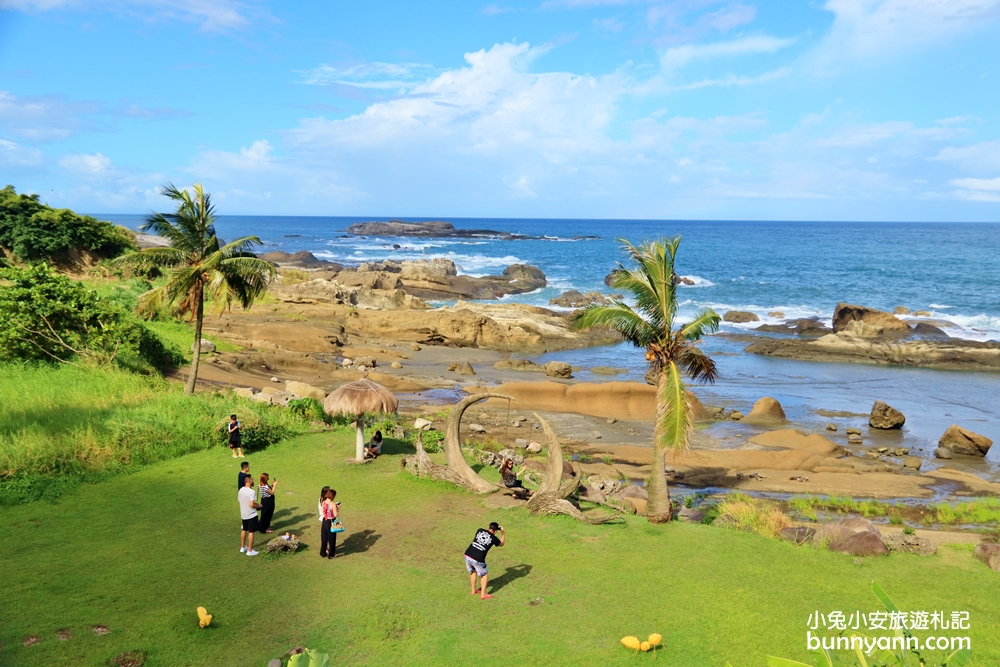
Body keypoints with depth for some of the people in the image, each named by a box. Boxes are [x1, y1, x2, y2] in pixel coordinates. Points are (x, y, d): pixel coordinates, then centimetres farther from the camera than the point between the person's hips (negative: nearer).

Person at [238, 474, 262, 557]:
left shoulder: (241, 490, 1)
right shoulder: (251, 492, -25)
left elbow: (240, 500, 12)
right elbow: (251, 505, -27)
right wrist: (258, 506, -7)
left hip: (243, 514, 8)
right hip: (251, 515, -8)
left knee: (244, 530, 22)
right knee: (251, 532, 1)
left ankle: (243, 547, 34)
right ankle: (250, 551, 7)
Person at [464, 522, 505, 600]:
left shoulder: (480, 530, 9)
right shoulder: (494, 538, 1)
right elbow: (501, 543, 23)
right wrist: (503, 532, 29)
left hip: (468, 555, 5)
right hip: (477, 559, -5)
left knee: (473, 572, 28)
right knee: (484, 574, 18)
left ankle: (474, 590, 40)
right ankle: (483, 594, 17)